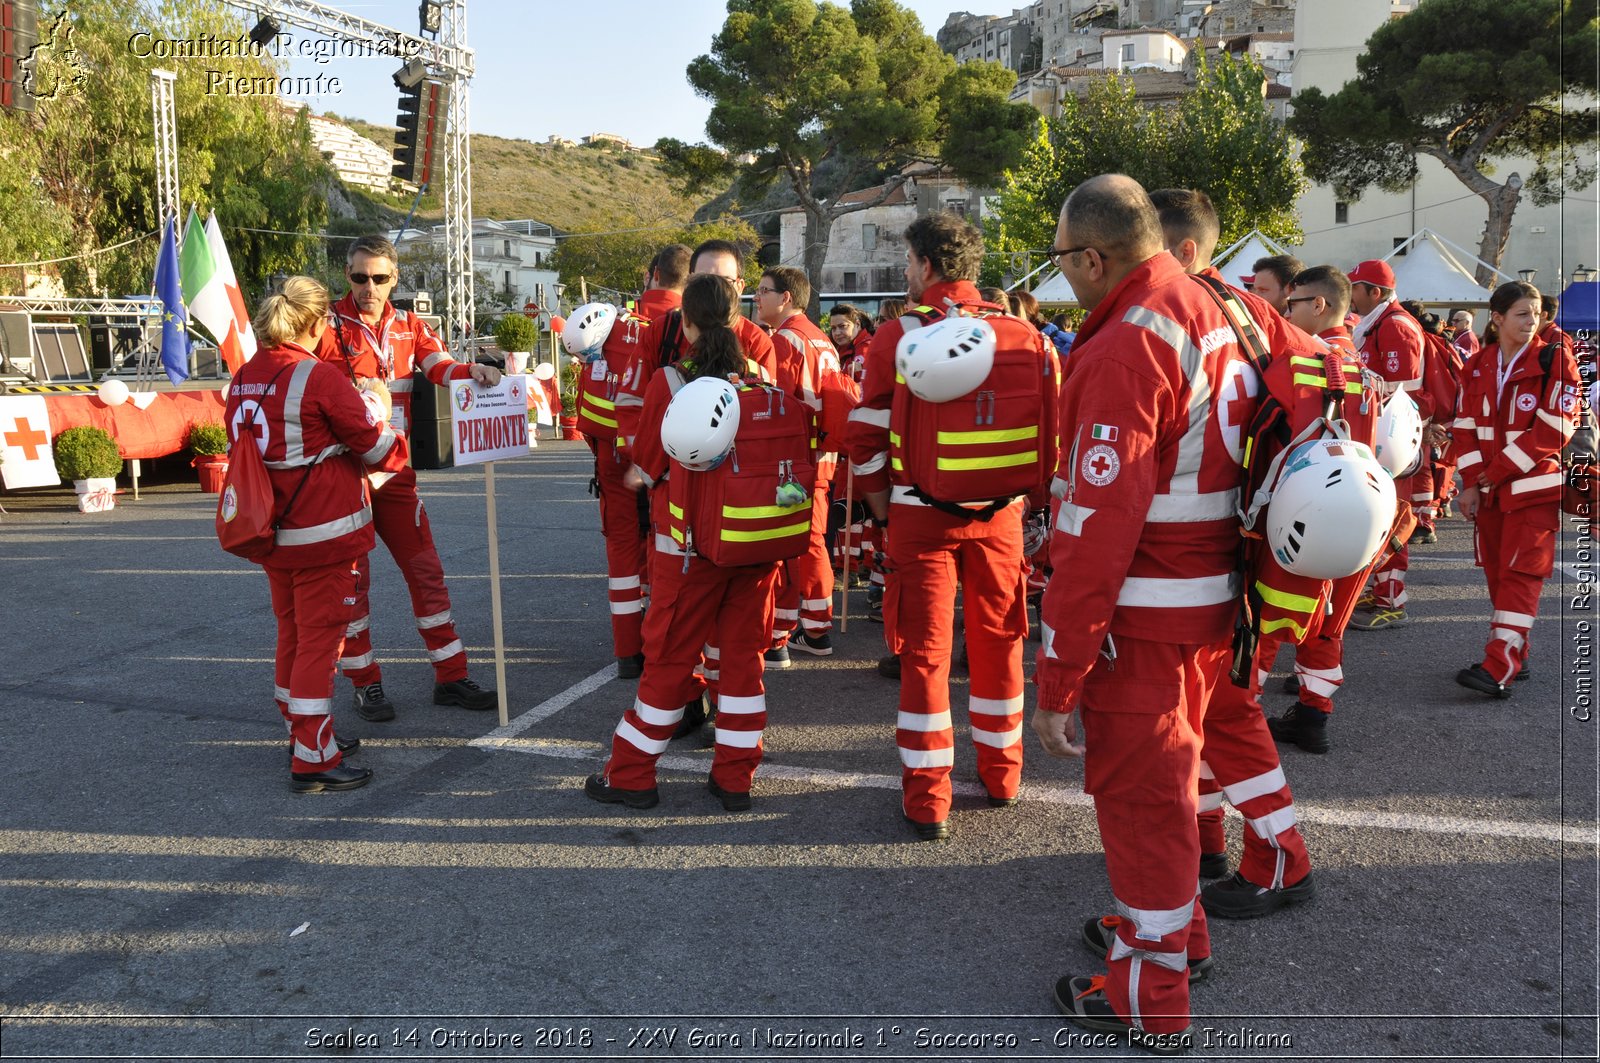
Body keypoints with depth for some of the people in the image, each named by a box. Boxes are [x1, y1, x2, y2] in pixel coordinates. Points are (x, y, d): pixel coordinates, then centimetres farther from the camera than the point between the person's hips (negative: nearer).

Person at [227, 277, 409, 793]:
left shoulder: (242, 380, 6)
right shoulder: (318, 377, -16)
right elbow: (377, 446, -11)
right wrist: (401, 449, 11)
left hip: (274, 532, 8)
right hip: (324, 532, -7)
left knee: (292, 633, 19)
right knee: (320, 638, -1)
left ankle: (305, 734, 33)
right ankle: (313, 760, 3)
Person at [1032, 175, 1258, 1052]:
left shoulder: (1125, 348, -22)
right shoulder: (1209, 316, 7)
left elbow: (1096, 533, -26)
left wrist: (1057, 682, -22)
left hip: (1141, 617, -9)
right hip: (1210, 598, 9)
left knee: (1136, 792, 5)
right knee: (1168, 774, 24)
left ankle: (1149, 997, 22)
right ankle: (1180, 935, 43)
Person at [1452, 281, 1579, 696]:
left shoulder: (1555, 361, -6)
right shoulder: (1477, 366, 7)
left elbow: (1552, 430, -13)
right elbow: (1465, 428, 6)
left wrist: (1496, 472, -13)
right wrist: (1472, 482, -4)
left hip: (1535, 488, -5)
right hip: (1489, 490, 5)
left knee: (1520, 575, -8)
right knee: (1497, 572, 10)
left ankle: (1499, 669, -13)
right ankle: (1514, 657, 22)